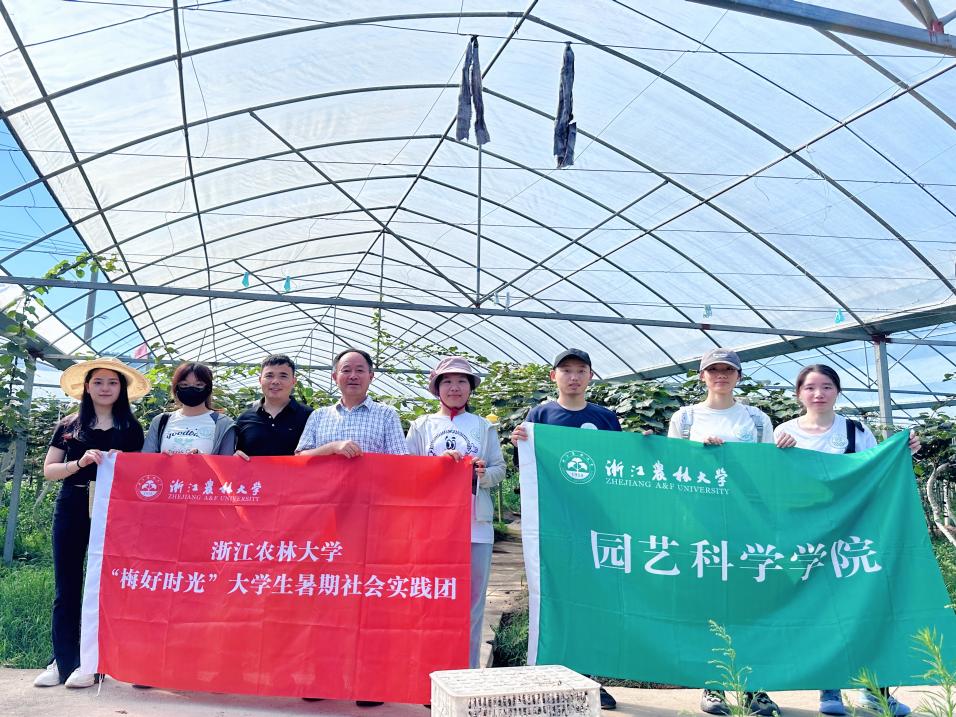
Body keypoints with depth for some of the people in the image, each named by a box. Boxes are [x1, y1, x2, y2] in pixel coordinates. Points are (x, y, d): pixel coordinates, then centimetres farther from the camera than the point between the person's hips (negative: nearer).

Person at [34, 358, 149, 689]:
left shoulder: (130, 428, 6)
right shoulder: (68, 425, 10)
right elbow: (48, 470, 7)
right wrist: (79, 463, -11)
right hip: (71, 509, 2)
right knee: (67, 587, 5)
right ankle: (62, 660, 11)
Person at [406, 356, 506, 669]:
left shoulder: (484, 427, 11)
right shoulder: (421, 426, 10)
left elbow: (500, 469, 7)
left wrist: (484, 473, -14)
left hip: (476, 523, 1)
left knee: (472, 597, 2)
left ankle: (468, 667, 14)